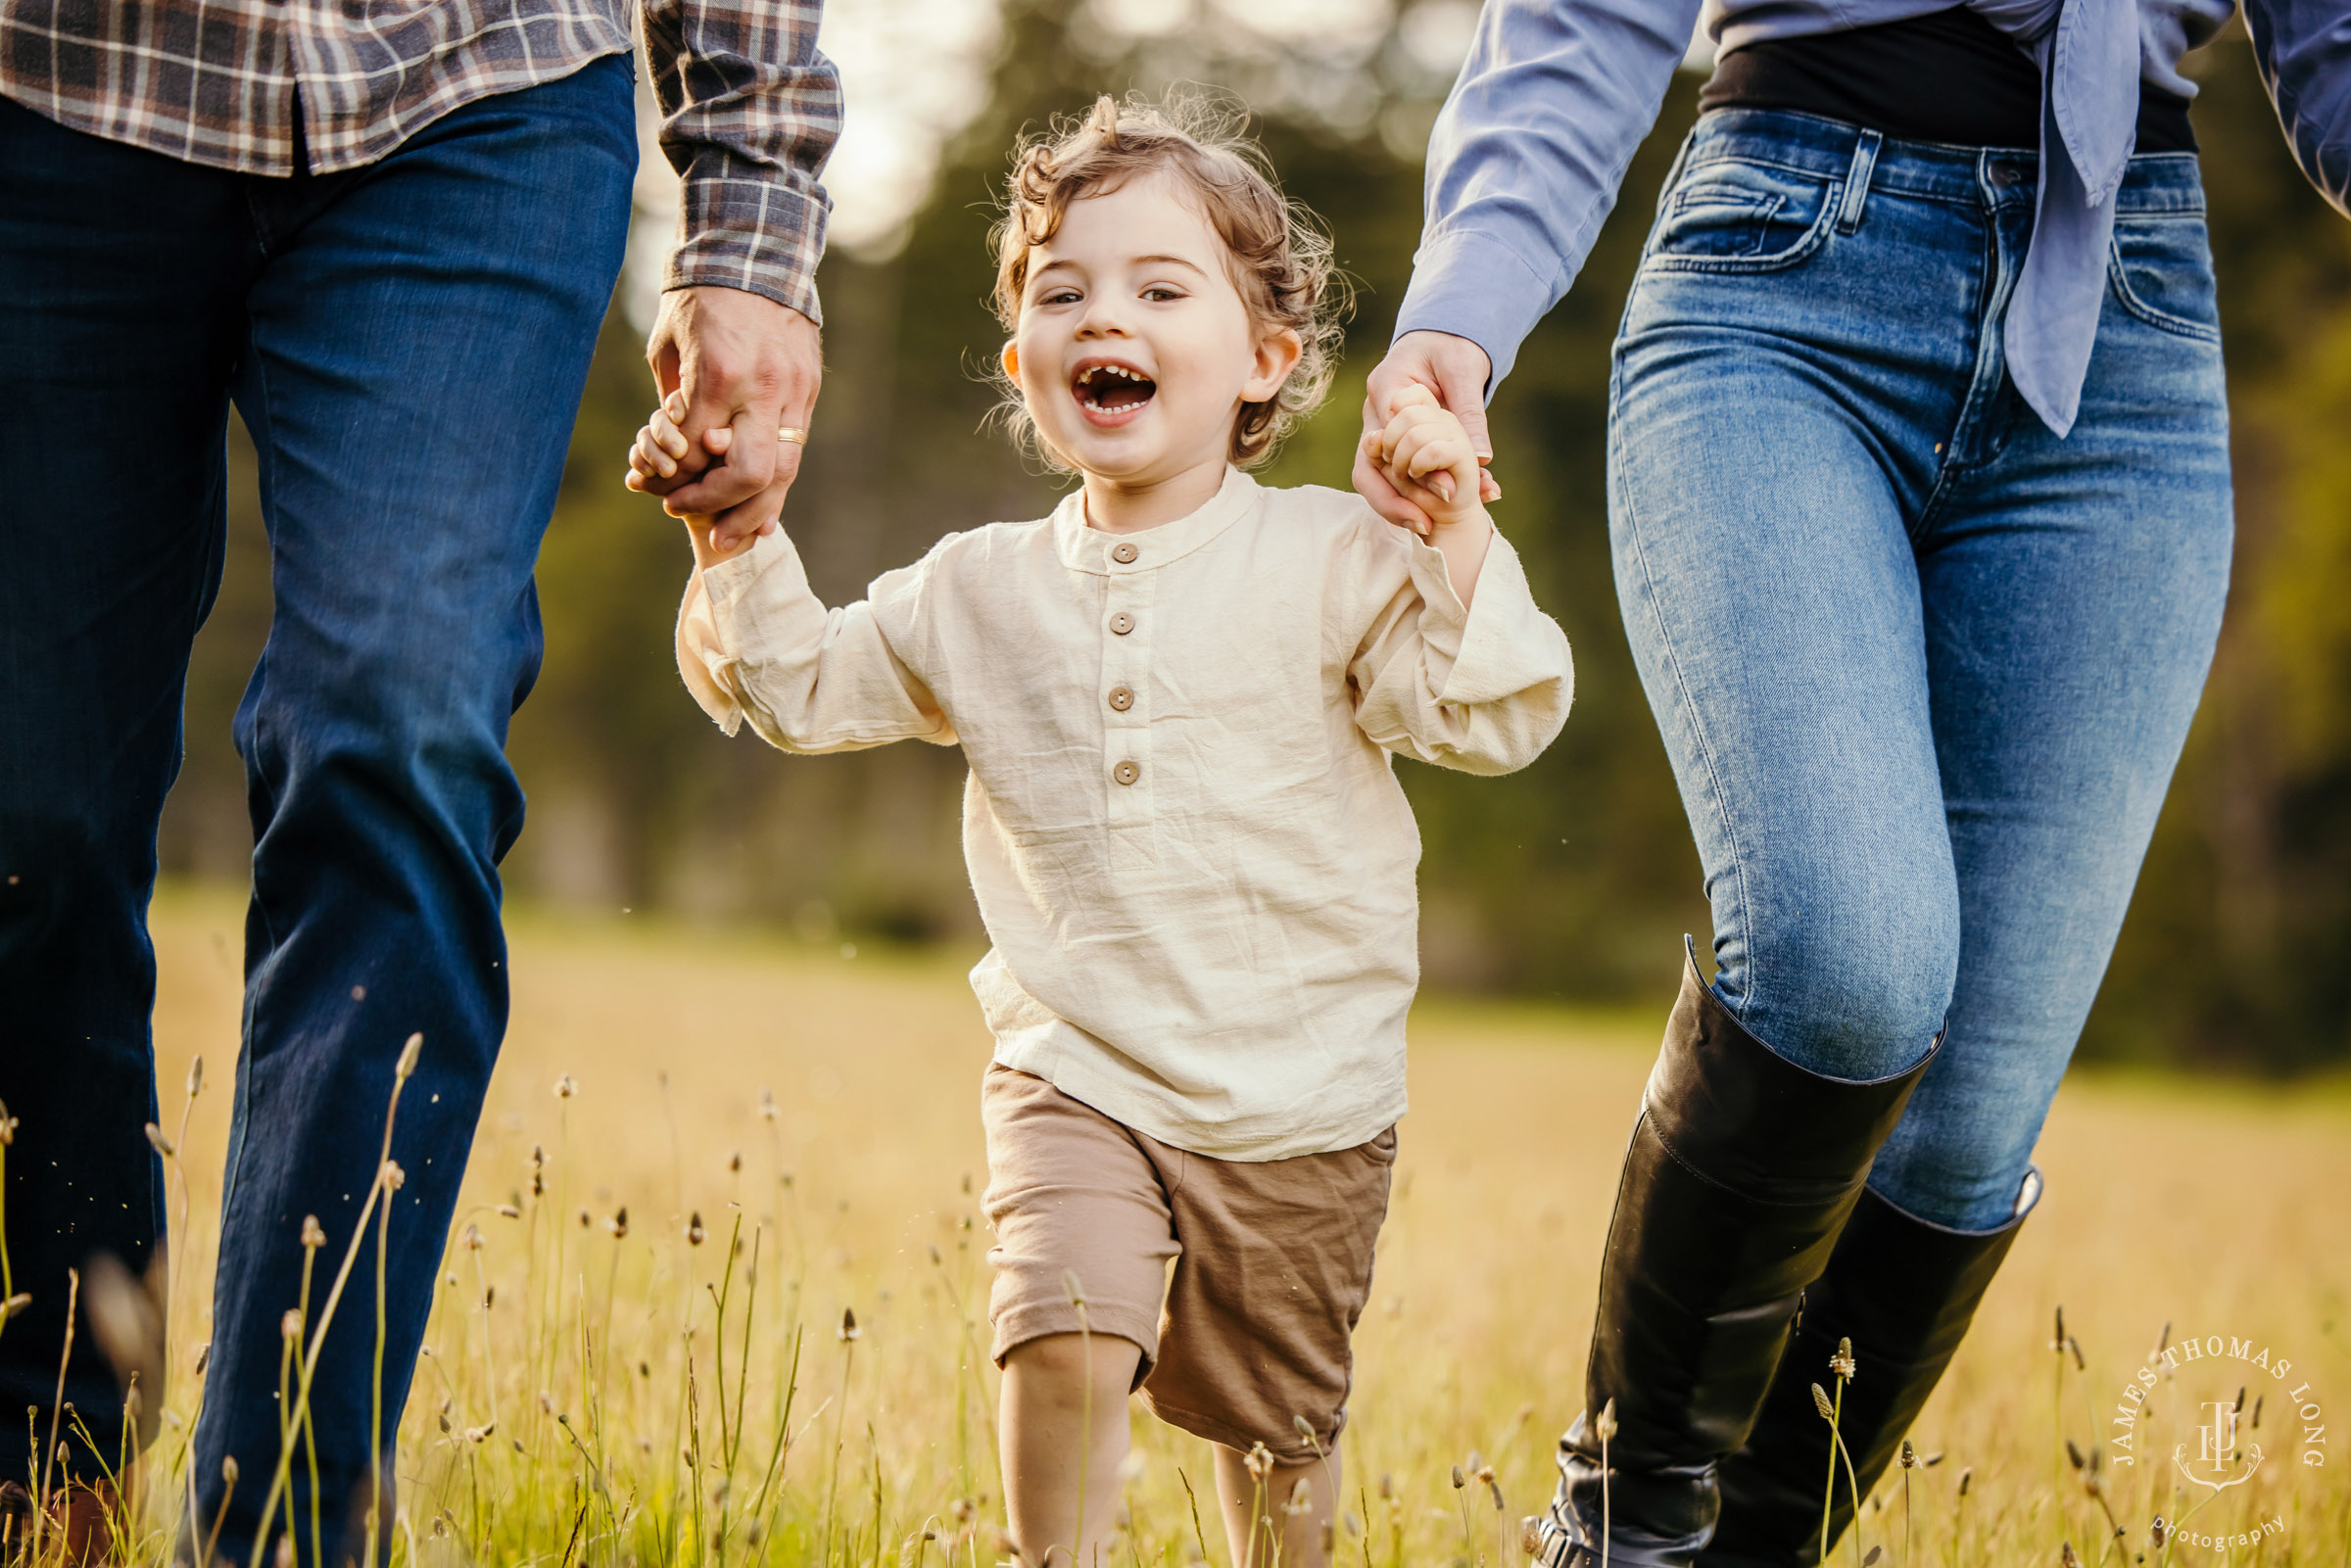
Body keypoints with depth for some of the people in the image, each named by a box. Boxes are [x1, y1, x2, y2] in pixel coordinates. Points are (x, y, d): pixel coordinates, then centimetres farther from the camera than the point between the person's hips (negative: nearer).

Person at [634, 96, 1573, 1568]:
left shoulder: (1330, 562, -5)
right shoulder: (980, 591, 5)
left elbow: (1494, 717, -11)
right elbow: (797, 686, 14)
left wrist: (1458, 536, -22)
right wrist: (739, 539, 0)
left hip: (1302, 1103, -1)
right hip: (1078, 1074, 1)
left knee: (1278, 1423, 11)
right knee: (1065, 1331, -22)